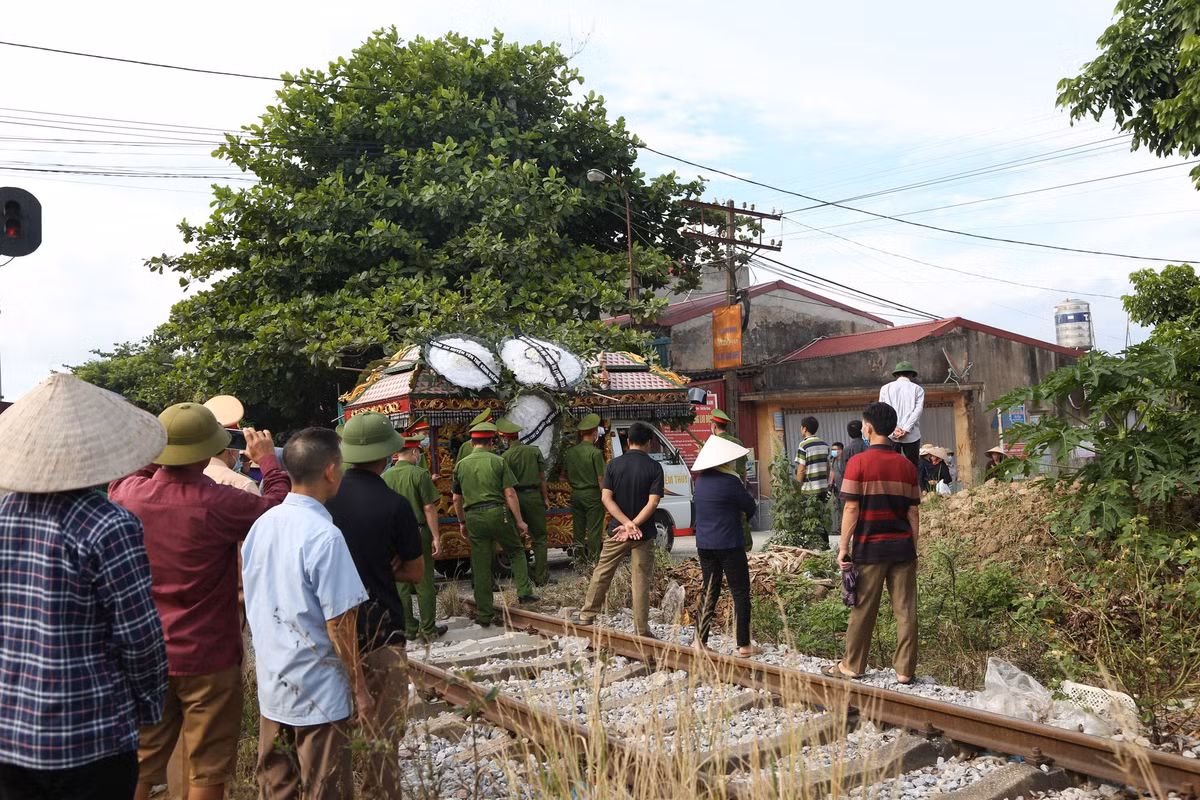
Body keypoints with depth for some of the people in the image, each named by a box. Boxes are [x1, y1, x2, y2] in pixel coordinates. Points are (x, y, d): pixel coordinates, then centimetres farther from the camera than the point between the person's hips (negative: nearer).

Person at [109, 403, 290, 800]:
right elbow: (279, 507, -8)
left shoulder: (128, 494, -8)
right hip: (208, 657, -5)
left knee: (138, 765, 18)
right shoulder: (220, 503, -23)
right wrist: (267, 458, 4)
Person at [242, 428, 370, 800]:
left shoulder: (262, 524, 0)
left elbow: (253, 601, 10)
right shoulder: (325, 536, -22)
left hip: (270, 686, 7)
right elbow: (339, 624, -19)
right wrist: (359, 687, -9)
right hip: (317, 693, -7)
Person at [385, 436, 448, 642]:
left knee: (400, 584, 12)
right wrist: (436, 537, -9)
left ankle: (408, 628, 19)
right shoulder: (419, 474, -11)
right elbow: (429, 508, -13)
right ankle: (428, 629, 10)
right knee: (424, 582, 5)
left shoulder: (384, 477, 3)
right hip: (418, 532, -4)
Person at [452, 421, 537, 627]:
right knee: (516, 551, 19)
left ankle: (484, 615, 13)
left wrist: (462, 523, 24)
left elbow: (457, 499, 13)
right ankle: (524, 592, 11)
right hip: (497, 513, -3)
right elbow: (510, 494, -5)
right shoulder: (498, 461, -2)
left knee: (480, 567, 7)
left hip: (474, 517, 3)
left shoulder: (460, 465, 7)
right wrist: (519, 520, 1)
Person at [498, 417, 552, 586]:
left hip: (515, 497, -1)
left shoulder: (505, 456, -7)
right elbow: (542, 478, 3)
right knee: (539, 538, 7)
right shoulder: (534, 451, 0)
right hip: (534, 496, 1)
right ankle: (540, 577, 3)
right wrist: (546, 498, 11)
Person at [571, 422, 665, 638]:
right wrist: (634, 525, -16)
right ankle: (642, 632, 8)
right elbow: (653, 502, -15)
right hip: (643, 534, -2)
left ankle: (587, 615, 27)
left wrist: (626, 523, -13)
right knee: (641, 582, 4)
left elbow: (606, 498, -8)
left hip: (617, 531, 2)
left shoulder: (615, 464, -1)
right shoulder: (654, 467, -7)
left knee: (602, 573, 16)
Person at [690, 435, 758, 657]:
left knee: (709, 591, 15)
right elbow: (750, 507, -5)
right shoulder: (729, 481, -16)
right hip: (728, 545, -7)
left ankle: (700, 641, 14)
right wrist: (744, 514, 14)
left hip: (704, 545, 7)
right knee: (740, 593, 5)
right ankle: (743, 645, 8)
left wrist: (736, 514, 7)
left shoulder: (701, 481, 6)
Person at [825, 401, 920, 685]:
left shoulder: (859, 462, -10)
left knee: (863, 609, 7)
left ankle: (852, 665, 19)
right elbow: (914, 512, 5)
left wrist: (843, 547, -5)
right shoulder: (907, 465, 3)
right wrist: (913, 547, 14)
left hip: (869, 547, -3)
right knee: (905, 609, 7)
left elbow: (851, 509, -12)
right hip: (902, 546, 3)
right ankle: (905, 670, 13)